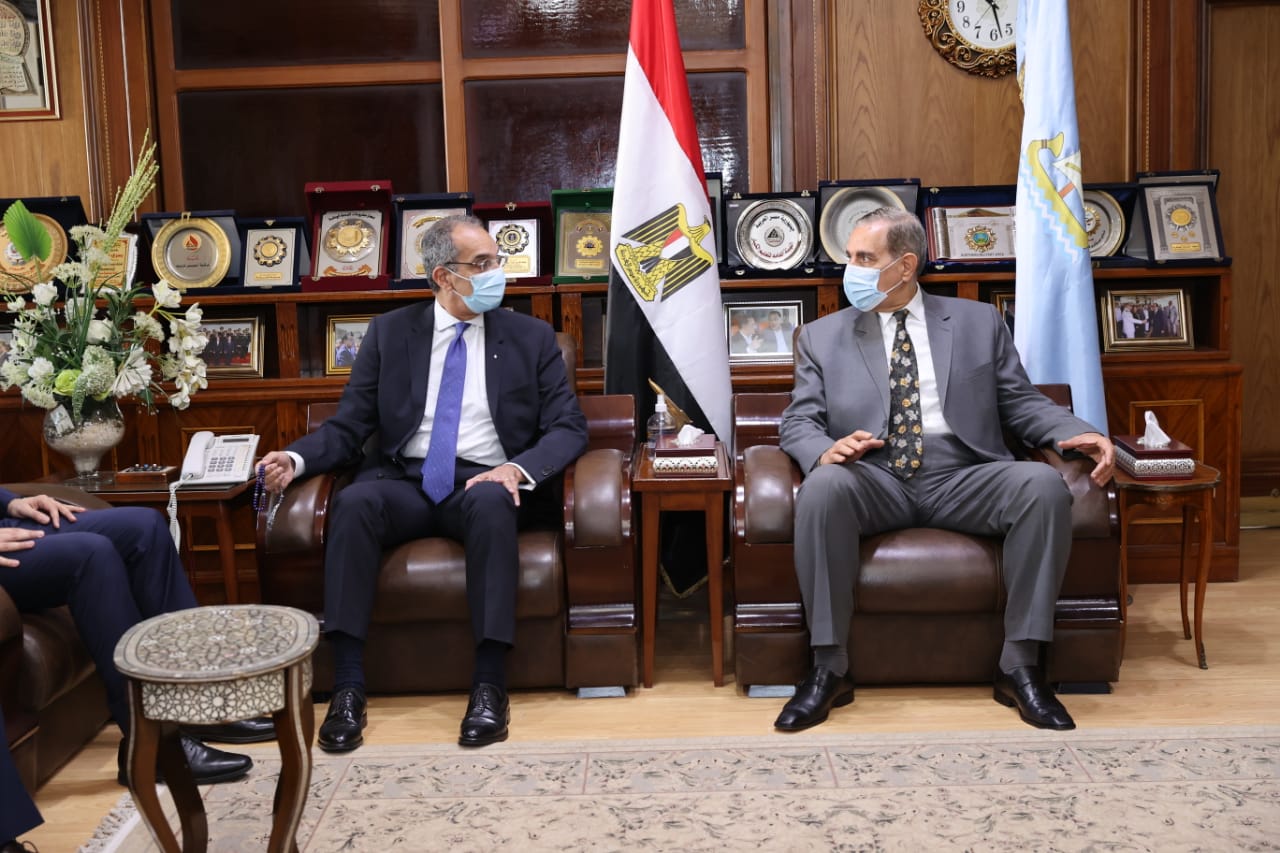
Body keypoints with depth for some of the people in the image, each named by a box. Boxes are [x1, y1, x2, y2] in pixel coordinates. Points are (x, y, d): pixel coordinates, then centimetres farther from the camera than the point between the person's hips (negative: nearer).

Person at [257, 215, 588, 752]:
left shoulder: (531, 337, 9)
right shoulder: (389, 333, 11)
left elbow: (569, 428, 2)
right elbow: (348, 427, 8)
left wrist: (518, 468, -18)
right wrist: (297, 458, -14)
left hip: (486, 483, -1)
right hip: (404, 481, 1)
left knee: (490, 501, -36)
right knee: (354, 502, -32)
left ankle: (489, 687, -34)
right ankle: (348, 689, -30)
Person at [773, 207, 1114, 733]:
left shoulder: (979, 322, 17)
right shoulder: (822, 337, 16)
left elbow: (1021, 404, 14)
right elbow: (798, 422, 8)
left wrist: (1080, 433, -6)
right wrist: (824, 451, -16)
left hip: (963, 480, 1)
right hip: (874, 482, 0)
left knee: (1043, 484, -28)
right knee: (823, 485, -34)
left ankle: (1020, 665, -18)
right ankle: (829, 669, -24)